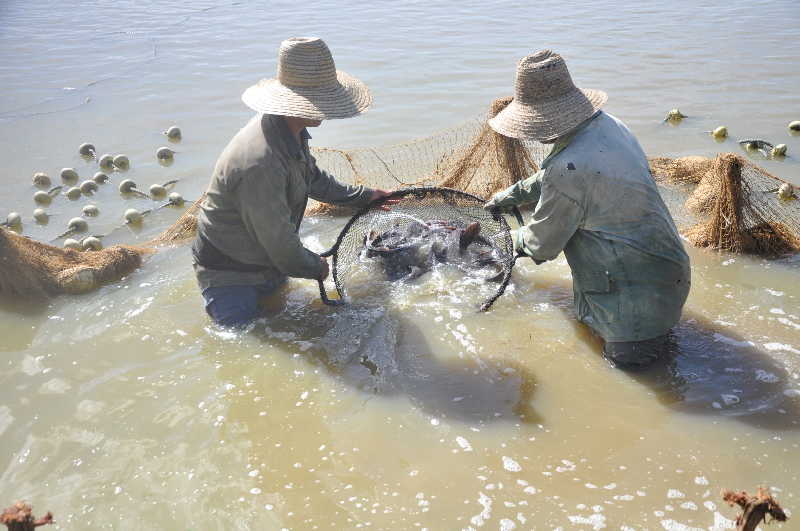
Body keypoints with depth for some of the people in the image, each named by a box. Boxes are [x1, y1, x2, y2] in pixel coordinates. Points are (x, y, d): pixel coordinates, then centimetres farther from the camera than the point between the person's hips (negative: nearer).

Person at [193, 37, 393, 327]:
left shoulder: (292, 131, -6)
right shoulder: (260, 164, -38)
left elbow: (313, 177, 16)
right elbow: (281, 246, -29)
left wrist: (363, 196, 17)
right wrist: (317, 267, -11)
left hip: (271, 266, 9)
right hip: (232, 276, -9)